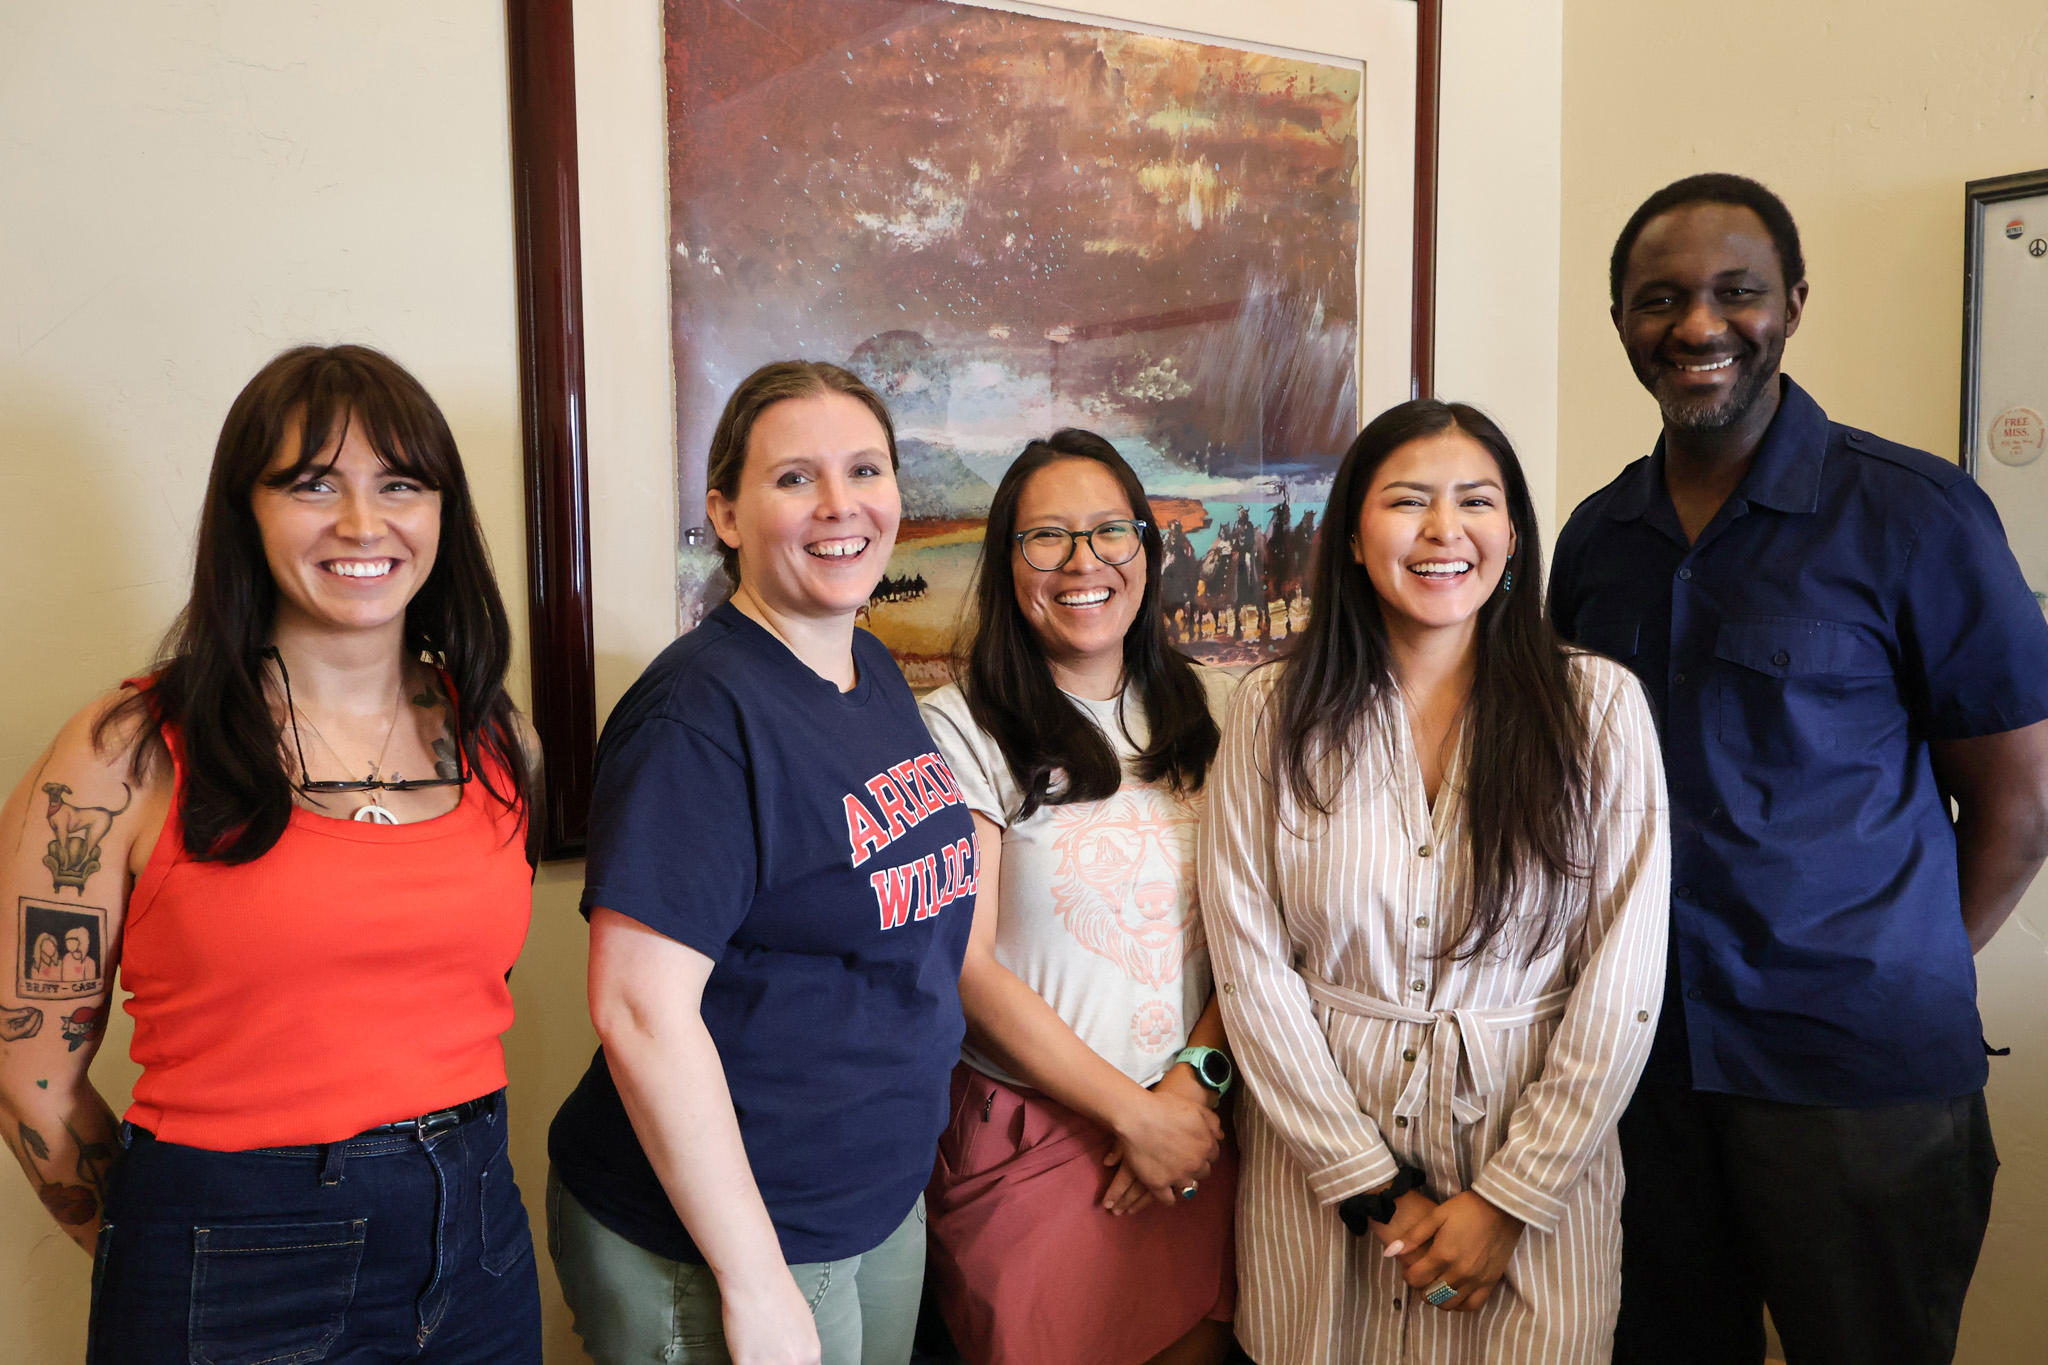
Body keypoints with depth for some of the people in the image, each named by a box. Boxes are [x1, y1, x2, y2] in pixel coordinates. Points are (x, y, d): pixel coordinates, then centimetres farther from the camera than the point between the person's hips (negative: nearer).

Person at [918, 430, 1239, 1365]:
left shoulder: (1210, 710, 5)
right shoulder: (962, 728, -9)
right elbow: (967, 967, -12)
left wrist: (1196, 1077, -9)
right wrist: (1133, 1112, -11)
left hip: (1195, 1123, 4)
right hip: (1032, 1137, -4)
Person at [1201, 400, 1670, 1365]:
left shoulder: (1598, 705, -5)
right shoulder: (1274, 713, -4)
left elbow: (1623, 978, -6)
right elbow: (1251, 965, -7)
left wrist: (1508, 1199, -10)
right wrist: (1374, 1190, -10)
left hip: (1537, 1158, 0)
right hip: (1319, 1163, 1)